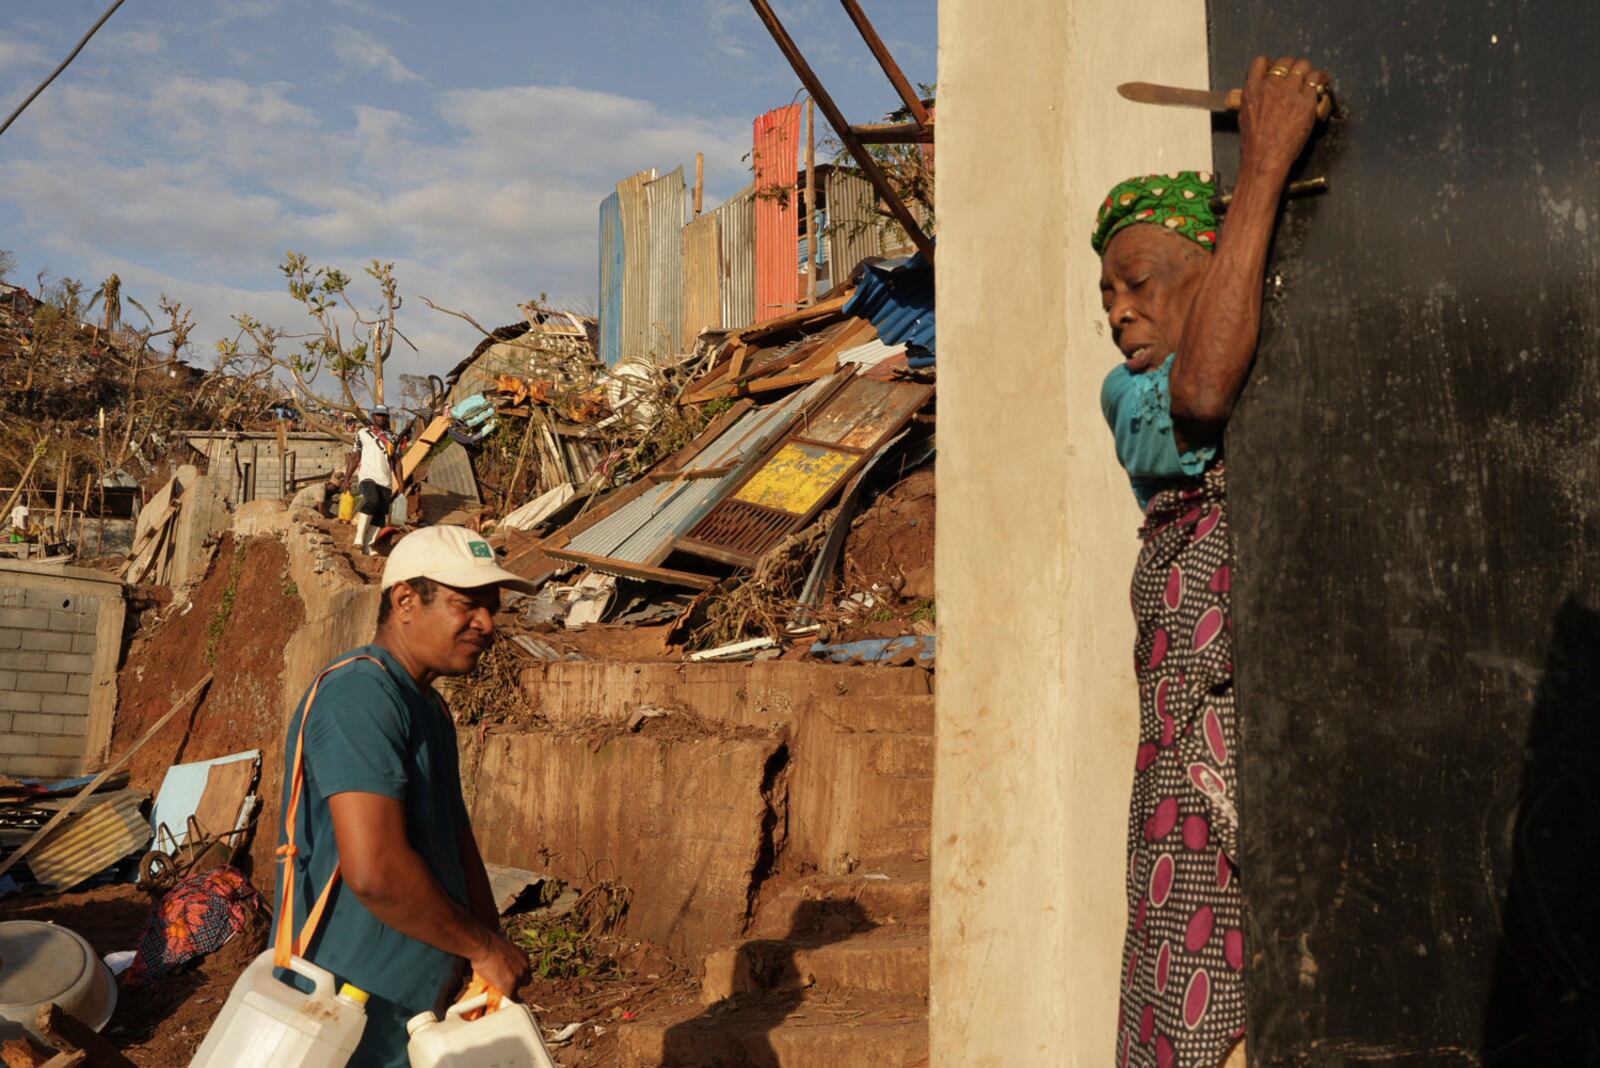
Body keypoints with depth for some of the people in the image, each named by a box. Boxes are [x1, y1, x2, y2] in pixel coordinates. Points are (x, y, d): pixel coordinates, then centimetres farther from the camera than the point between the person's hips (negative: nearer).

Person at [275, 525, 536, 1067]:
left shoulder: (430, 708, 13)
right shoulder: (360, 694, -20)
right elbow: (374, 870, -29)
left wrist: (495, 961, -1)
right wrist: (484, 947, -17)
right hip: (353, 1022, -9)